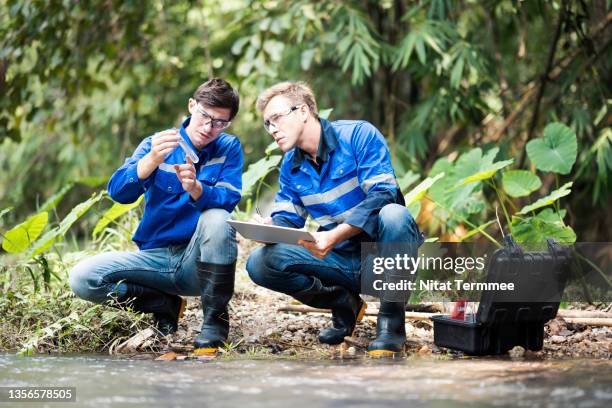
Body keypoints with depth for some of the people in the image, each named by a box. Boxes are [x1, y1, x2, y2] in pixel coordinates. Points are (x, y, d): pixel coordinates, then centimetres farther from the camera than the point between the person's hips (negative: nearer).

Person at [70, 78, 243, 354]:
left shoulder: (229, 148, 1)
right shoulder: (157, 144, 2)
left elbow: (228, 201, -15)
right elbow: (118, 192, -13)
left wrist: (195, 188, -36)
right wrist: (153, 160, -31)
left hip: (198, 260, -2)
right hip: (155, 256, 2)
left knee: (217, 218, -34)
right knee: (82, 278, -20)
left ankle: (215, 321, -21)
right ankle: (165, 305, 1)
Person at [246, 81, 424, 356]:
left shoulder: (359, 135, -12)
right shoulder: (291, 166, 8)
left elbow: (383, 193, -24)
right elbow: (287, 218, 7)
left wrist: (335, 236, -36)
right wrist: (271, 228, -20)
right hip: (342, 261, 5)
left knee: (393, 214, -39)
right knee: (259, 264, -15)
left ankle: (392, 321, -20)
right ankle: (344, 304, 7)